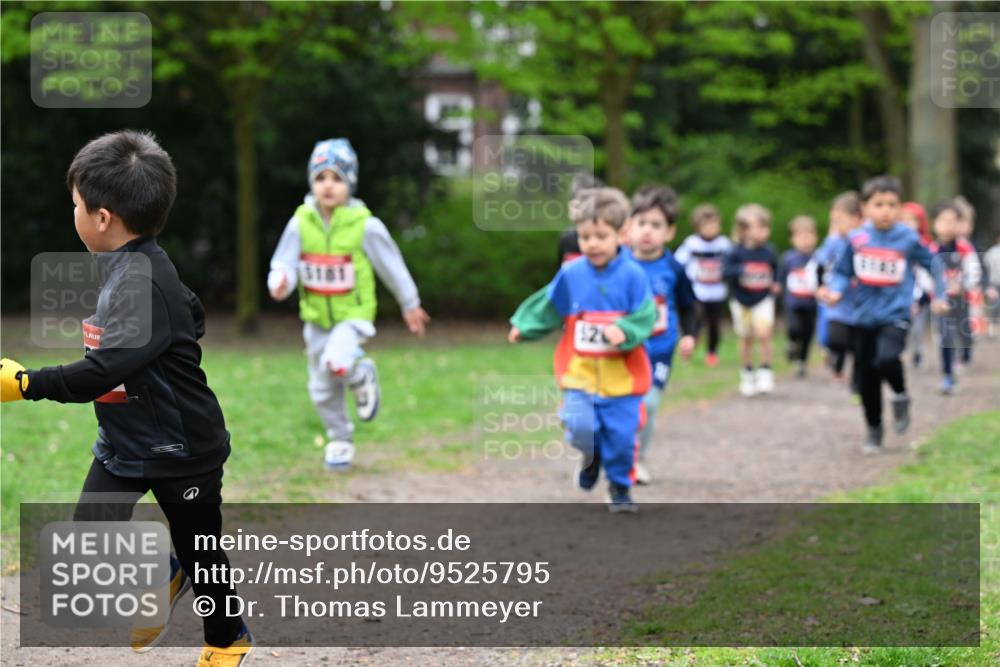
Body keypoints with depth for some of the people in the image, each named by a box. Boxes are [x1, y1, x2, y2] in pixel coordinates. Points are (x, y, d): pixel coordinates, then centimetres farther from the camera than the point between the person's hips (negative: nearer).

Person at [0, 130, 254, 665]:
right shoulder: (126, 265, 1)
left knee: (198, 548, 13)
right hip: (122, 441, 8)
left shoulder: (143, 282, -28)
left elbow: (104, 371, -36)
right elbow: (190, 313, 16)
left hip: (180, 450, -8)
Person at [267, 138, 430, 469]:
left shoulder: (365, 226, -16)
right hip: (316, 318, 3)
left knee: (336, 363, -31)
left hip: (353, 314, -3)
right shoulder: (300, 223, -11)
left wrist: (410, 305, 8)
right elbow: (284, 264, -9)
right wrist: (280, 283, -34)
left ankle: (362, 375, 6)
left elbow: (392, 265, -3)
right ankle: (340, 441, 38)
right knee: (322, 389, 12)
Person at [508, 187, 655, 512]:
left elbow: (645, 316, -8)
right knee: (581, 427, -14)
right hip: (580, 372, 1)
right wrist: (524, 327, 9)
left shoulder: (632, 276, -7)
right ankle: (592, 456, 22)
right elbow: (548, 308, 14)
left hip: (621, 374, -1)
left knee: (621, 435, 1)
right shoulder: (570, 275, 0)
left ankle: (620, 487, 26)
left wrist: (625, 332, -24)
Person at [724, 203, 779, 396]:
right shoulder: (737, 252, -13)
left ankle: (765, 372, -4)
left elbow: (775, 269, 12)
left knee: (763, 334, -19)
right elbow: (726, 271, -18)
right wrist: (741, 271, -34)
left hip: (763, 300, 0)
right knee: (746, 339, 12)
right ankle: (747, 374, 29)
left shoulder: (768, 252, -6)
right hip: (741, 301, 0)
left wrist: (775, 283, -3)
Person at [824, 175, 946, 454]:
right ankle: (874, 431, 28)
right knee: (866, 378, 9)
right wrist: (835, 291, -11)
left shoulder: (908, 238, -6)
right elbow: (843, 271, 8)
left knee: (886, 359, -29)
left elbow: (932, 265, 9)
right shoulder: (856, 239, -2)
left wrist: (938, 297, 7)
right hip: (864, 317, 3)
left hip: (895, 315, -3)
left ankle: (901, 396, 3)